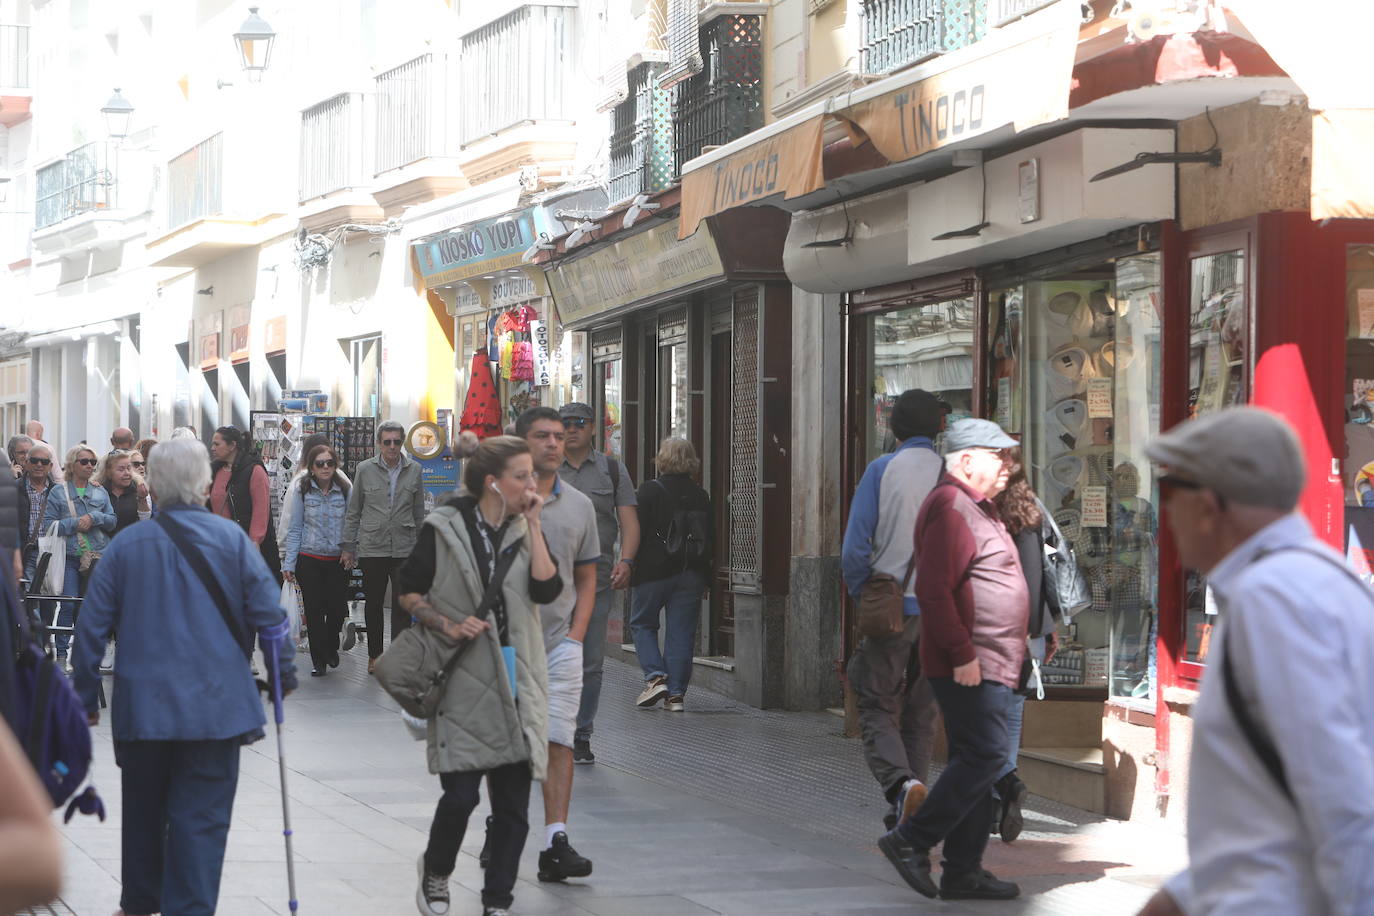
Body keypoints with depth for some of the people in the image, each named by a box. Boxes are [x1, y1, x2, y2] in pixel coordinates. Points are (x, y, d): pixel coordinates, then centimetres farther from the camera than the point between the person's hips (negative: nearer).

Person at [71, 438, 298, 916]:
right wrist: (285, 672, 9)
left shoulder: (127, 544, -2)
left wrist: (86, 696, 10)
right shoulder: (232, 538, -5)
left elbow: (91, 626, 0)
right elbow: (268, 612, -5)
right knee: (201, 817, 1)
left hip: (142, 706, 2)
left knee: (143, 810, 19)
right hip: (214, 704, -2)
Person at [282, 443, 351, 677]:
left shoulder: (344, 491, 2)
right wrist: (289, 563, -2)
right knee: (314, 610, 2)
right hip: (309, 560, -1)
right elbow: (295, 529, 1)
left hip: (338, 560, 1)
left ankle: (331, 648, 28)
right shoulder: (301, 491, -1)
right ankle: (319, 660, 14)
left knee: (337, 609, -2)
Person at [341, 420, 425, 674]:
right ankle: (374, 655, 21)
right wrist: (348, 548, 5)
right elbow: (353, 512, 7)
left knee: (403, 605, -5)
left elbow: (419, 512, 11)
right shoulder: (365, 470, 2)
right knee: (373, 604, 9)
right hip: (372, 547, 0)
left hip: (404, 548, 0)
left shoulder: (413, 470, 5)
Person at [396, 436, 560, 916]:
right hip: (462, 681, -4)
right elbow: (408, 592, 2)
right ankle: (435, 871, 23)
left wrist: (533, 526, -8)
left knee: (513, 802, 3)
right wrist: (448, 625, -12)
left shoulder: (525, 530, 8)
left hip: (516, 680, 4)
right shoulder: (445, 528, -3)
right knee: (461, 794, -7)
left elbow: (547, 589, -6)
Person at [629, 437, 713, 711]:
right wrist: (705, 577, 15)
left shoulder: (650, 490, -7)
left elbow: (636, 531, -9)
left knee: (642, 624, 13)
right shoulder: (700, 496, 6)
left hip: (655, 571, -4)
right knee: (682, 631, 6)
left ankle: (656, 677, -5)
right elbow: (709, 537, 9)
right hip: (692, 573, 4)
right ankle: (676, 693, 3)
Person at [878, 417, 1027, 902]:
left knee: (975, 761, 10)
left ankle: (963, 872, 13)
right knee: (985, 755, -14)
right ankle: (911, 840, -7)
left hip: (986, 664, 11)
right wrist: (963, 654, -23)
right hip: (969, 666, -11)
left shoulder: (976, 508, 20)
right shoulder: (951, 508, -14)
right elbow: (933, 589, -22)